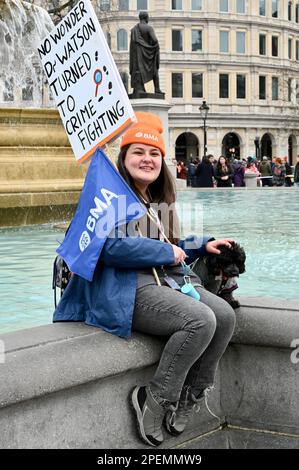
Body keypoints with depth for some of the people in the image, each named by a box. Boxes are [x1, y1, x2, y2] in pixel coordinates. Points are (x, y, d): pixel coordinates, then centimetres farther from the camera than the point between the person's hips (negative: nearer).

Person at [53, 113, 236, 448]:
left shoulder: (157, 199, 22)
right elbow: (114, 247, -21)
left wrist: (203, 245, 10)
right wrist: (167, 252, -11)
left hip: (167, 281, 9)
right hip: (128, 291, -9)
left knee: (225, 316, -9)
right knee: (201, 321, -27)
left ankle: (188, 398, 3)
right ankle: (154, 400, -12)